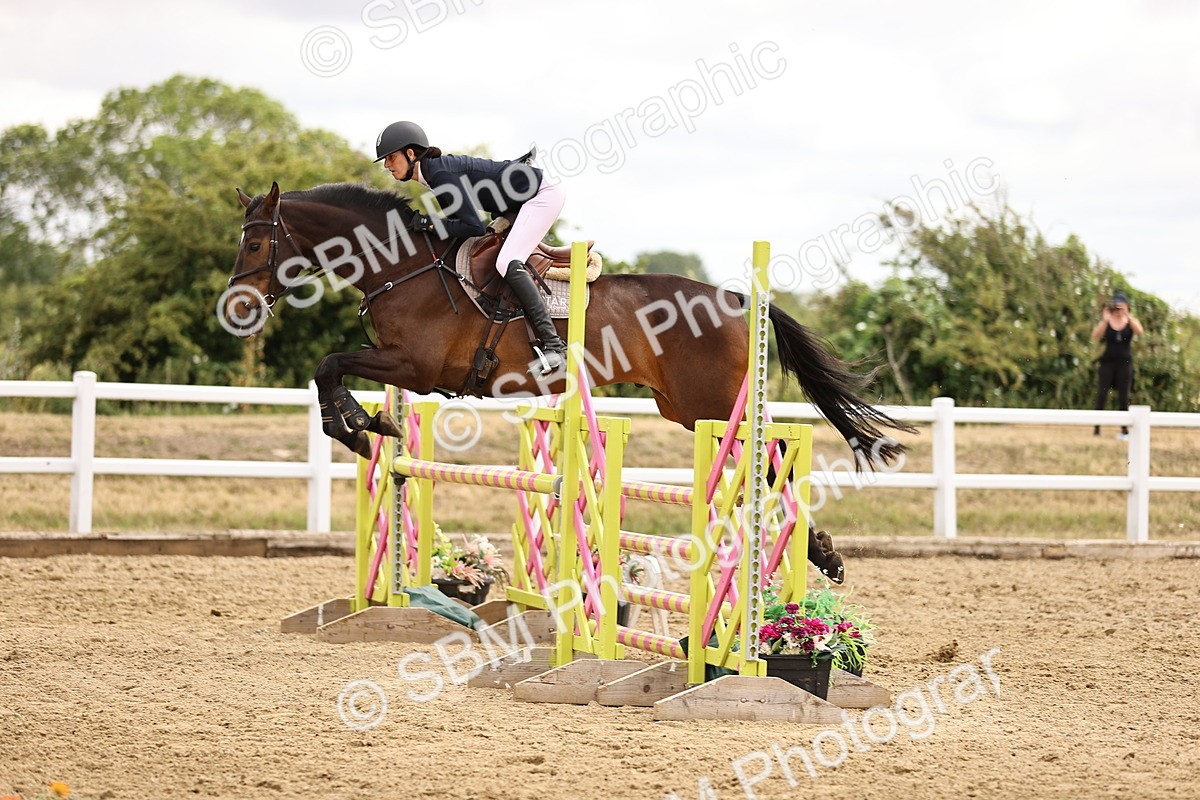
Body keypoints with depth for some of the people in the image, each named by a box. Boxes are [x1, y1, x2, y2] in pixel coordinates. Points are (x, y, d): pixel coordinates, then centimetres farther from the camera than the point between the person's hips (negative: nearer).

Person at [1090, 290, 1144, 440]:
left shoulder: (1131, 321, 3)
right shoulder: (1106, 322, 3)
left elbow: (1139, 332, -18)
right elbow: (1095, 336, -10)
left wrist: (1128, 316, -25)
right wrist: (1105, 320, -19)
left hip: (1124, 362, 0)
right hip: (1108, 362, 0)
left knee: (1123, 397, 1)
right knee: (1102, 394, -7)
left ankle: (1125, 429, 5)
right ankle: (1097, 428, -6)